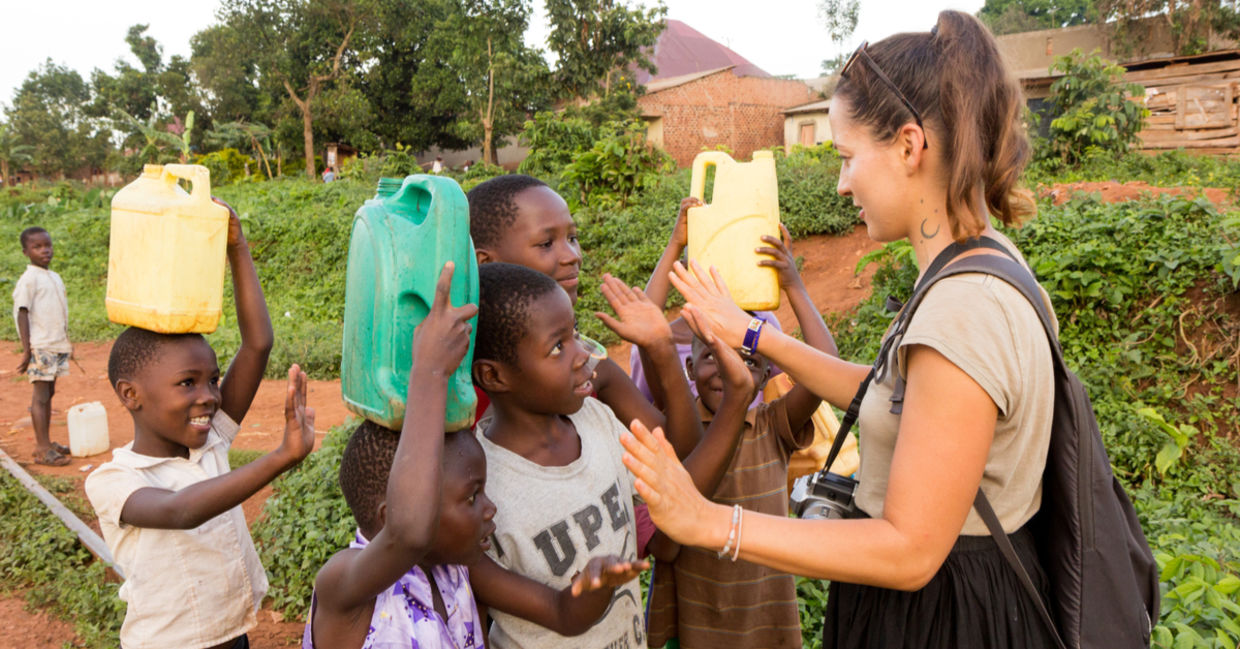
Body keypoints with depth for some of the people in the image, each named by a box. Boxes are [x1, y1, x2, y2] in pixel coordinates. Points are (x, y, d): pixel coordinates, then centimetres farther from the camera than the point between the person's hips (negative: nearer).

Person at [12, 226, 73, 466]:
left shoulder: (55, 278, 14)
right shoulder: (28, 279, -9)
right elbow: (22, 314, -12)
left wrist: (65, 342, 18)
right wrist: (26, 350, -16)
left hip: (57, 345, 8)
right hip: (40, 347, -7)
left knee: (49, 393, 12)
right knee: (40, 396, -5)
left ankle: (45, 442, 20)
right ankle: (42, 449, -3)